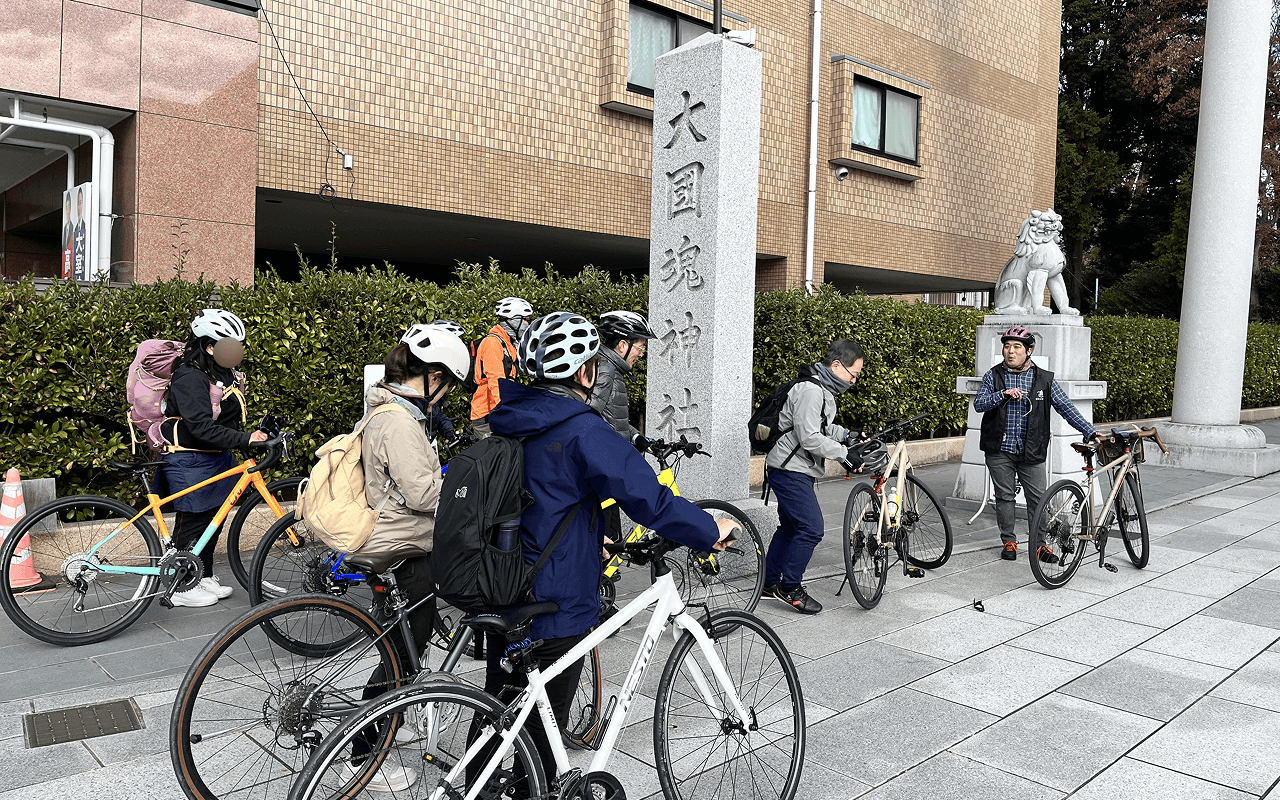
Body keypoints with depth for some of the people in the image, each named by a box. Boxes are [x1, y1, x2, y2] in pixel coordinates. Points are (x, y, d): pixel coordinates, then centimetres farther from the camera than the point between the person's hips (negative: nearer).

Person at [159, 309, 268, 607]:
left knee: (215, 517, 16)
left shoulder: (225, 373, 7)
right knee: (193, 522, 0)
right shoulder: (190, 378, -22)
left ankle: (206, 577, 30)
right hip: (191, 462, -9)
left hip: (219, 457, 9)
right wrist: (245, 439, -32)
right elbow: (202, 427, -30)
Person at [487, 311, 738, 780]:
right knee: (541, 727, 10)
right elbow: (650, 499, -23)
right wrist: (711, 531, -8)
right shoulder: (583, 432, -22)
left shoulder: (508, 421, 5)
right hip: (555, 607, -8)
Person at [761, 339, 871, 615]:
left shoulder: (823, 389, 13)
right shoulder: (810, 390, -21)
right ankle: (790, 588, 2)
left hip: (796, 471, 11)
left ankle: (769, 582, 28)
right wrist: (845, 453, -20)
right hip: (791, 470, -11)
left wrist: (847, 435, 9)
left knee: (790, 527, 17)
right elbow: (810, 438, -25)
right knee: (811, 529, -11)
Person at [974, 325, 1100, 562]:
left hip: (1031, 453, 0)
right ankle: (1008, 542, 20)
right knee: (1005, 496, 7)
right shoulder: (993, 376, 2)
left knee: (1037, 498, 2)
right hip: (1000, 451, 0)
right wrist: (1004, 394, -23)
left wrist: (1090, 432, -5)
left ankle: (1040, 545, 14)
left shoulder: (1044, 379, 3)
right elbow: (978, 403, -8)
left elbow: (1066, 408, 3)